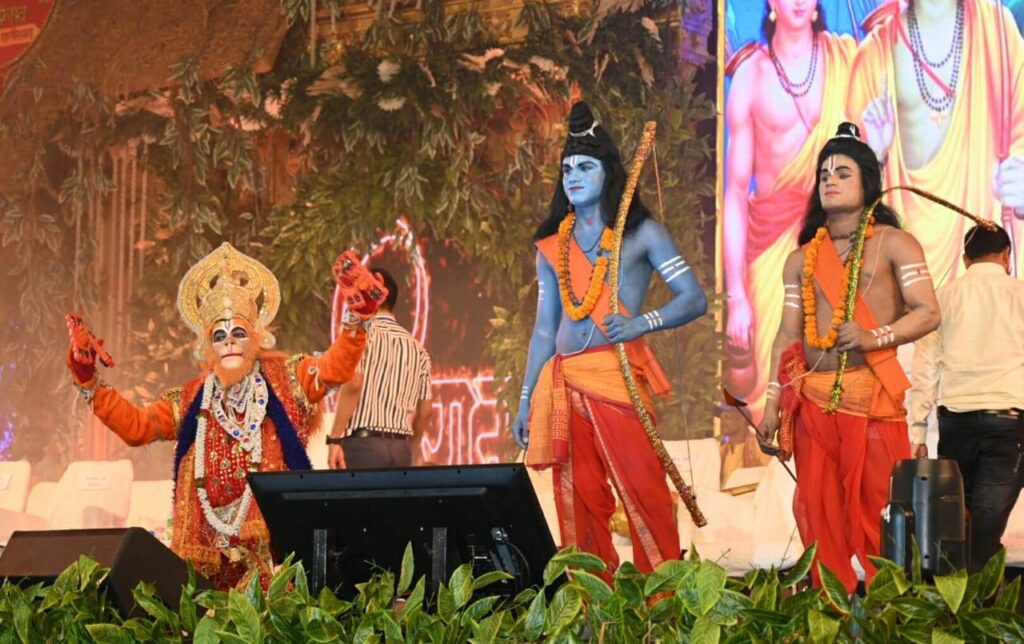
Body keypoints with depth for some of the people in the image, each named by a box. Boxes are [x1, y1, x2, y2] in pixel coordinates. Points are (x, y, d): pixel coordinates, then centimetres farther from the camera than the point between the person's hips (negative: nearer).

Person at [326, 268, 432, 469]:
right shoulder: (417, 348, 16)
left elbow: (353, 384, -14)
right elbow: (424, 411, 15)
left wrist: (334, 439, -14)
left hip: (363, 443, -6)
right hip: (400, 448, 6)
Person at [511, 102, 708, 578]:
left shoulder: (640, 234, 5)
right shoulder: (551, 247, 17)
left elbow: (694, 299, -2)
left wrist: (641, 323, -18)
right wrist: (526, 401, 14)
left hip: (619, 377, -4)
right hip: (563, 384, 4)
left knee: (643, 492, -10)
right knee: (577, 501, 3)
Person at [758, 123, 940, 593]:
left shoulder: (892, 244, 3)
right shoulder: (802, 258, 16)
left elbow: (928, 313, -6)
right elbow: (788, 333, 14)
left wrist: (874, 338, -20)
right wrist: (773, 400, 7)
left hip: (871, 394, -4)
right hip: (813, 396, 4)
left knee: (878, 506, -7)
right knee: (817, 509, 2)